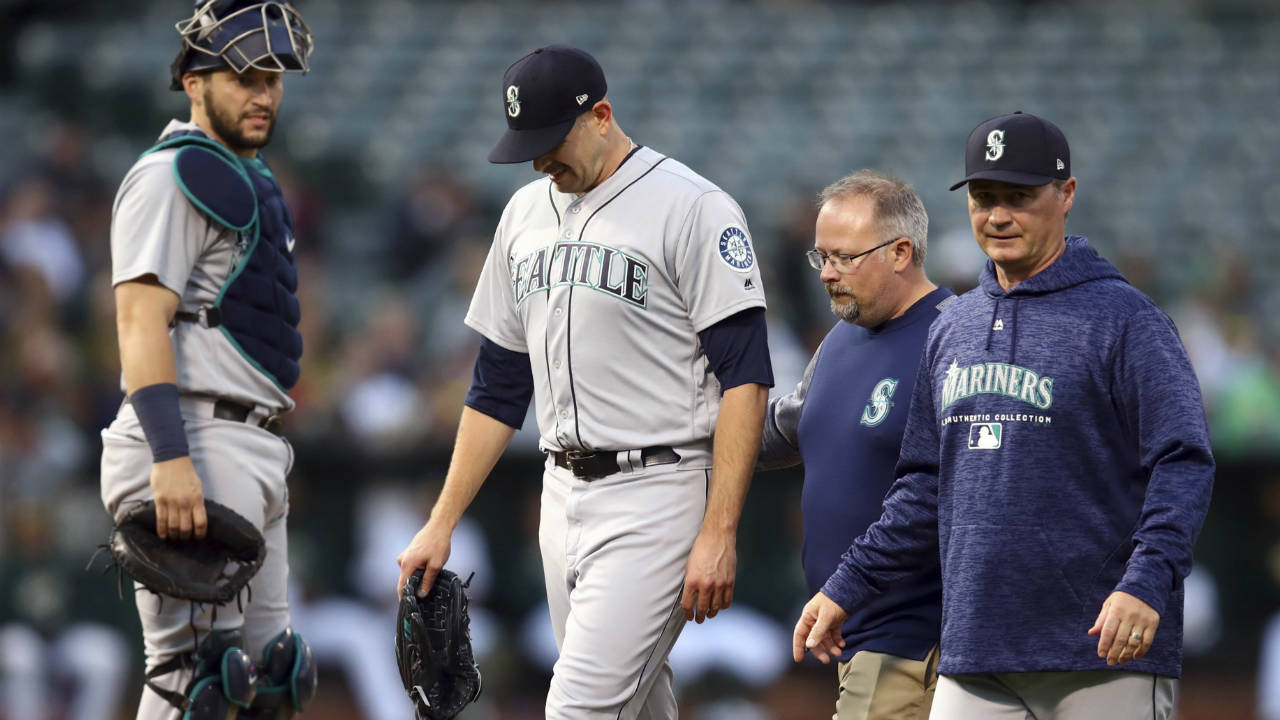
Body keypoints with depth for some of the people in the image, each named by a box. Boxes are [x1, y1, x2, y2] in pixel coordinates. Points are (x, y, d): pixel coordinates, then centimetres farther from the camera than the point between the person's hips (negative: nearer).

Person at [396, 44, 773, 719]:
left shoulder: (691, 208, -9)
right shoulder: (526, 214, 14)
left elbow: (744, 378, -14)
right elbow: (497, 385, 21)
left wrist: (718, 535, -20)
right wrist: (441, 524, 16)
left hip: (656, 493, -7)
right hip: (564, 495, 7)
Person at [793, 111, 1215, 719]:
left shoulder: (1122, 318, -3)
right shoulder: (952, 330, 18)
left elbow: (1183, 463, -11)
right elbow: (926, 487, 25)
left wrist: (1146, 583, -25)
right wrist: (845, 588, 19)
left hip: (1104, 652, -6)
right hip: (974, 658, 6)